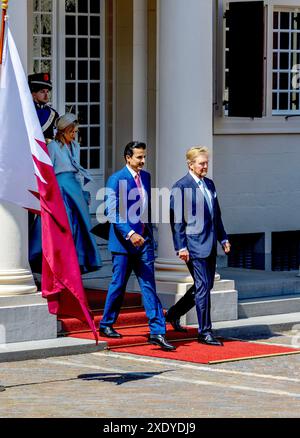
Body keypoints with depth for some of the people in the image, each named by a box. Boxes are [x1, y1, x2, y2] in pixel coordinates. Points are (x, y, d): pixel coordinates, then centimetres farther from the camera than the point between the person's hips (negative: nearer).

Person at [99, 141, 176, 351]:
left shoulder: (146, 177, 10)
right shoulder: (116, 180, -10)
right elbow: (112, 212, -17)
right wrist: (130, 234, -26)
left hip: (144, 240, 5)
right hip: (123, 240, -5)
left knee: (149, 286, -2)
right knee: (118, 285, 6)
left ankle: (157, 332, -7)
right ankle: (106, 324, 24)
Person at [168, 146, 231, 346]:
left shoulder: (209, 184, 14)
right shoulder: (181, 187, -9)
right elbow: (176, 219, -10)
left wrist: (223, 238, 15)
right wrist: (181, 247, -15)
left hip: (210, 244, 8)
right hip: (194, 244, -8)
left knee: (207, 285, 13)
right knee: (203, 287, -7)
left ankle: (174, 313, 32)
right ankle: (205, 332, -1)